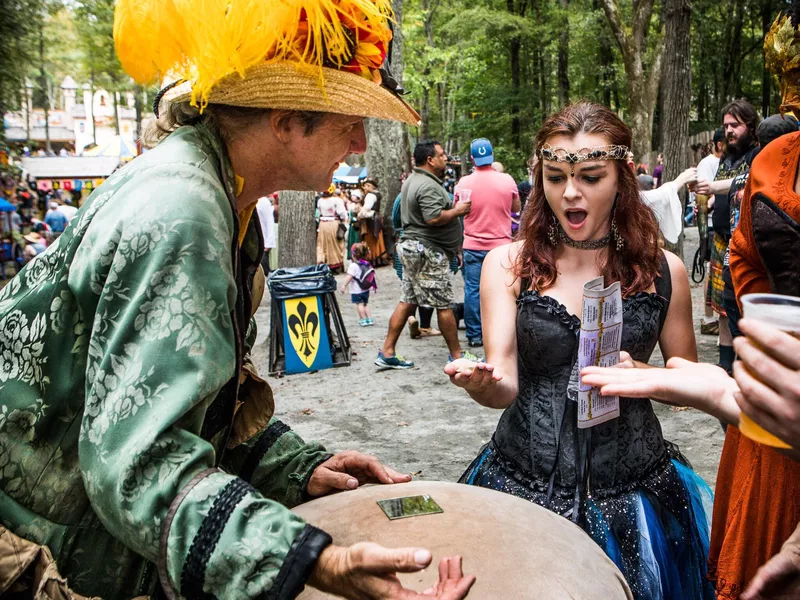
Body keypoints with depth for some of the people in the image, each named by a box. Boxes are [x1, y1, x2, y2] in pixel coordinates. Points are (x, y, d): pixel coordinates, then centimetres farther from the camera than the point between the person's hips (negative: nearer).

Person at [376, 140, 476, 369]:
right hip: (427, 251, -11)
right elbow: (434, 218, -28)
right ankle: (456, 355, 10)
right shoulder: (428, 186, -18)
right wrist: (458, 210, -11)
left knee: (407, 302, 11)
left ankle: (387, 353, 12)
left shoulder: (411, 181, 17)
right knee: (444, 305, -1)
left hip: (412, 247, 11)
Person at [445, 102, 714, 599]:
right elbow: (505, 387, -12)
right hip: (526, 484, 0)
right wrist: (482, 384, -35)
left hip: (632, 492, 1)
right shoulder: (508, 264, -6)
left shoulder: (662, 270, -3)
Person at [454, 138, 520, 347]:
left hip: (473, 246, 1)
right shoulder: (507, 180, -6)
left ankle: (474, 335, 11)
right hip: (501, 245, 0)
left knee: (472, 290, 6)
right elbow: (516, 208, 9)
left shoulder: (464, 183, -5)